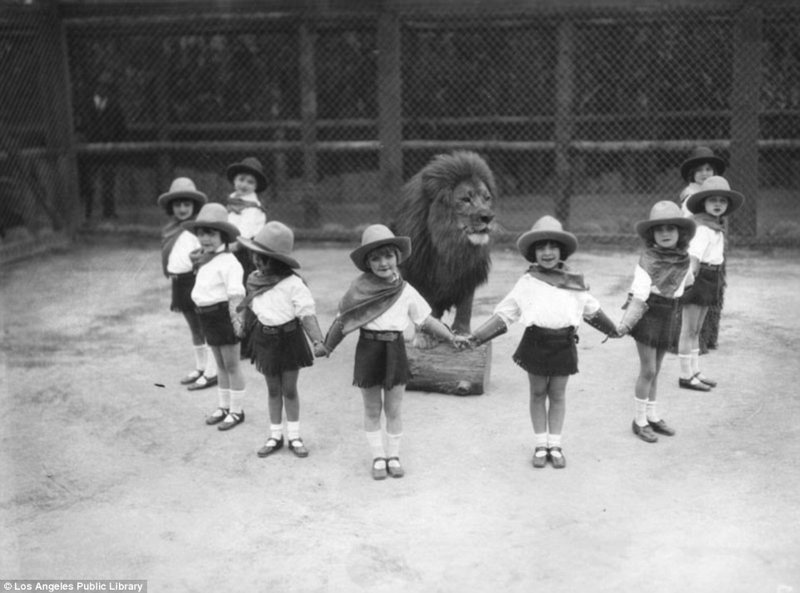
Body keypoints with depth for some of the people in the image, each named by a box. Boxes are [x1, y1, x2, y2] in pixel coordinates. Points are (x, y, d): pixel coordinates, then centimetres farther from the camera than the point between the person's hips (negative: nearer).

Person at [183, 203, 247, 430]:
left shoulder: (228, 262, -17)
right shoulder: (205, 262, 11)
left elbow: (236, 292, -26)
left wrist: (235, 316, -34)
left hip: (224, 313, -9)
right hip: (208, 315, 9)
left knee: (231, 364, 1)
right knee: (220, 364, 17)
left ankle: (236, 411, 12)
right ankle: (223, 407, 28)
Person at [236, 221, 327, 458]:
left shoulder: (293, 284, -19)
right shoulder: (254, 280, -2)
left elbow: (307, 313, -21)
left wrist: (318, 341, -30)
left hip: (289, 338, -4)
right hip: (264, 339, 4)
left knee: (289, 390, 7)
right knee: (273, 390, 13)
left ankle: (293, 436, 21)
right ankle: (275, 436, 24)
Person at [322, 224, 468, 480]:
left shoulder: (406, 291, -3)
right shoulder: (360, 289, -6)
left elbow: (426, 320, 2)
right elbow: (343, 320, 0)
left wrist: (451, 337, -5)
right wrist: (326, 346, -2)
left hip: (395, 350, 1)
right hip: (368, 350, -1)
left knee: (394, 409, 8)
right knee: (372, 409, 10)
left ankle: (393, 455, 25)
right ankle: (378, 456, 24)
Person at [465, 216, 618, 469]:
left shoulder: (575, 282, 6)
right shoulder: (527, 282, 1)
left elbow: (592, 310, 21)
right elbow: (504, 313, 2)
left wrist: (614, 330, 29)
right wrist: (478, 336, -5)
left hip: (564, 342, 1)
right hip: (536, 341, -1)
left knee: (557, 395, 10)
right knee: (538, 393, 10)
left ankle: (555, 444, 22)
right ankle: (540, 444, 21)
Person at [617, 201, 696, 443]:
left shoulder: (683, 259, 0)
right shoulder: (647, 260, -16)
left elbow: (688, 280, 21)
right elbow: (639, 296, -21)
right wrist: (625, 324, -28)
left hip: (668, 318, 5)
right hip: (648, 316, -5)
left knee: (654, 370, 16)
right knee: (648, 370, -2)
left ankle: (652, 416, 30)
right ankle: (640, 421, 12)